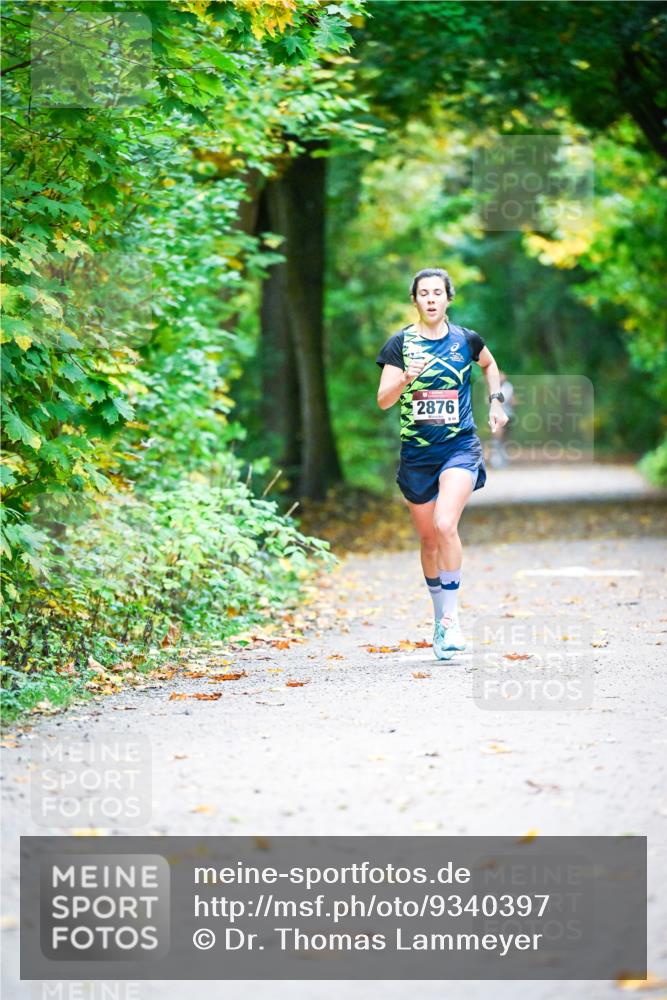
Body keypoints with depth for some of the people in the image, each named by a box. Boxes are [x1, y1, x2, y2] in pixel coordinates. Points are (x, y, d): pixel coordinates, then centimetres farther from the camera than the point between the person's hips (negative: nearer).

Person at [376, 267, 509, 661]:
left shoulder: (466, 339, 1)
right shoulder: (400, 343, -3)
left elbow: (490, 364, 24)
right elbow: (383, 400, -9)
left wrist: (496, 401, 13)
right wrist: (406, 379, -27)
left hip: (460, 447, -2)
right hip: (416, 452, 2)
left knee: (445, 525, -22)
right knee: (428, 538, 10)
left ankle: (451, 616, -14)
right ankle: (441, 616, 28)